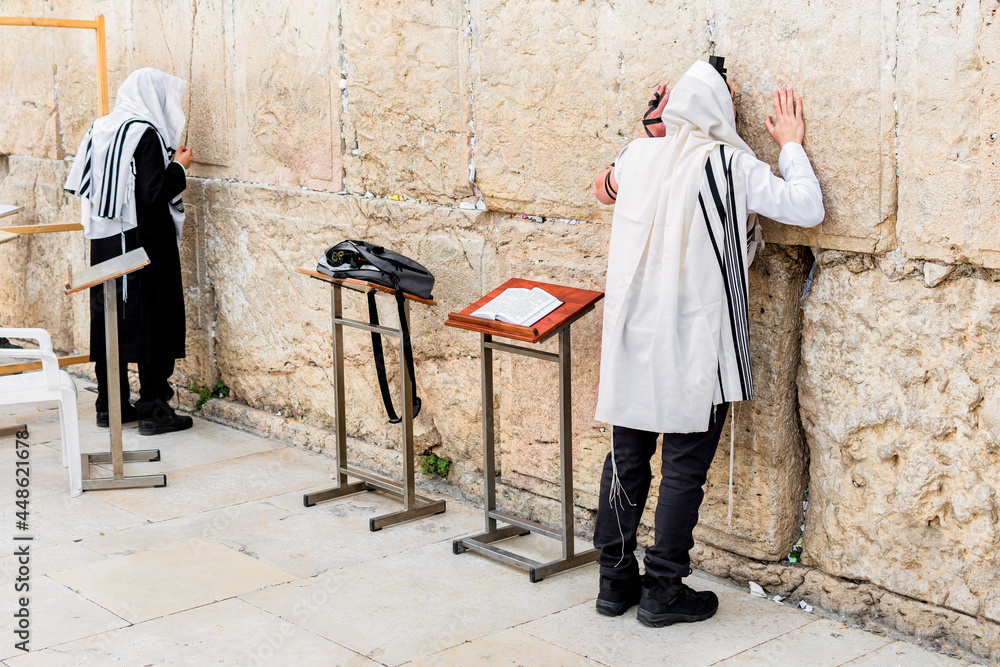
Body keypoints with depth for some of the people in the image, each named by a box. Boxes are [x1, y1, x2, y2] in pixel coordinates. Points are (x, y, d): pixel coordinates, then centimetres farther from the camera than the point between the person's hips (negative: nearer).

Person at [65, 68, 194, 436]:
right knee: (152, 318, -1)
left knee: (109, 318, 13)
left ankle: (110, 405, 20)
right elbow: (155, 192, -20)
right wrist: (179, 167, -4)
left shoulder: (98, 129, 8)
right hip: (144, 241, -8)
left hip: (104, 240, 8)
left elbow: (78, 184, 13)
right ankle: (153, 409, 1)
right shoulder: (146, 133, -15)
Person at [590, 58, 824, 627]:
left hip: (634, 339, 5)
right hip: (694, 343, -5)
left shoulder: (638, 155, 5)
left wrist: (656, 126, 24)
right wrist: (791, 145, 4)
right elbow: (809, 208, -9)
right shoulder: (729, 164, -11)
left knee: (628, 456, 13)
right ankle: (664, 590, 10)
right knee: (686, 465, 5)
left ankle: (616, 579, 22)